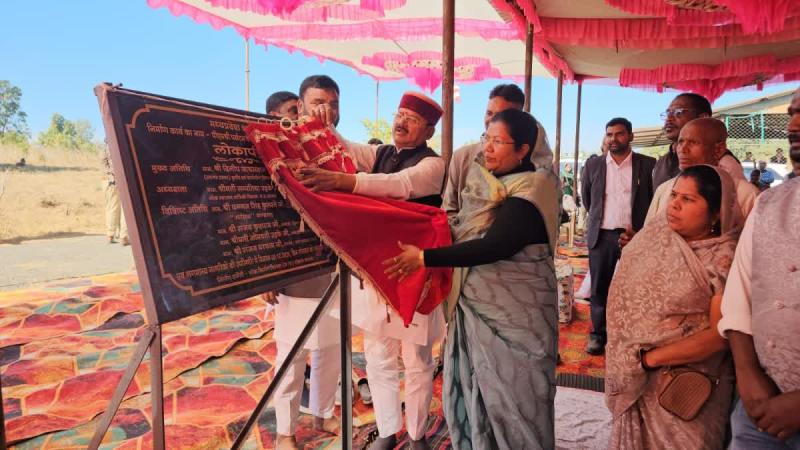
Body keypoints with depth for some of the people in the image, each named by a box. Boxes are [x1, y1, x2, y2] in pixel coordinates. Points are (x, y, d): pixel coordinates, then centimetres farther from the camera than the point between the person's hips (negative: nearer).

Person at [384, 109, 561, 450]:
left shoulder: (531, 193, -17)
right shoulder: (487, 184, 8)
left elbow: (492, 247, -26)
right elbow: (465, 231, 14)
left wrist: (424, 258, -24)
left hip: (513, 313, -7)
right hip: (477, 305, 7)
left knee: (510, 397, 6)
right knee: (471, 392, 15)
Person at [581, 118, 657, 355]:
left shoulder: (647, 165, 0)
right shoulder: (593, 165, 6)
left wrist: (643, 230, 8)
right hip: (601, 235, 2)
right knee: (599, 287, 7)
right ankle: (598, 334, 17)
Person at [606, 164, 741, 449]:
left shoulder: (725, 259, -15)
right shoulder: (653, 236, -1)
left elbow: (720, 333, -18)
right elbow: (622, 295, 5)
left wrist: (650, 357, -16)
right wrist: (624, 359, -4)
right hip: (634, 377, 5)